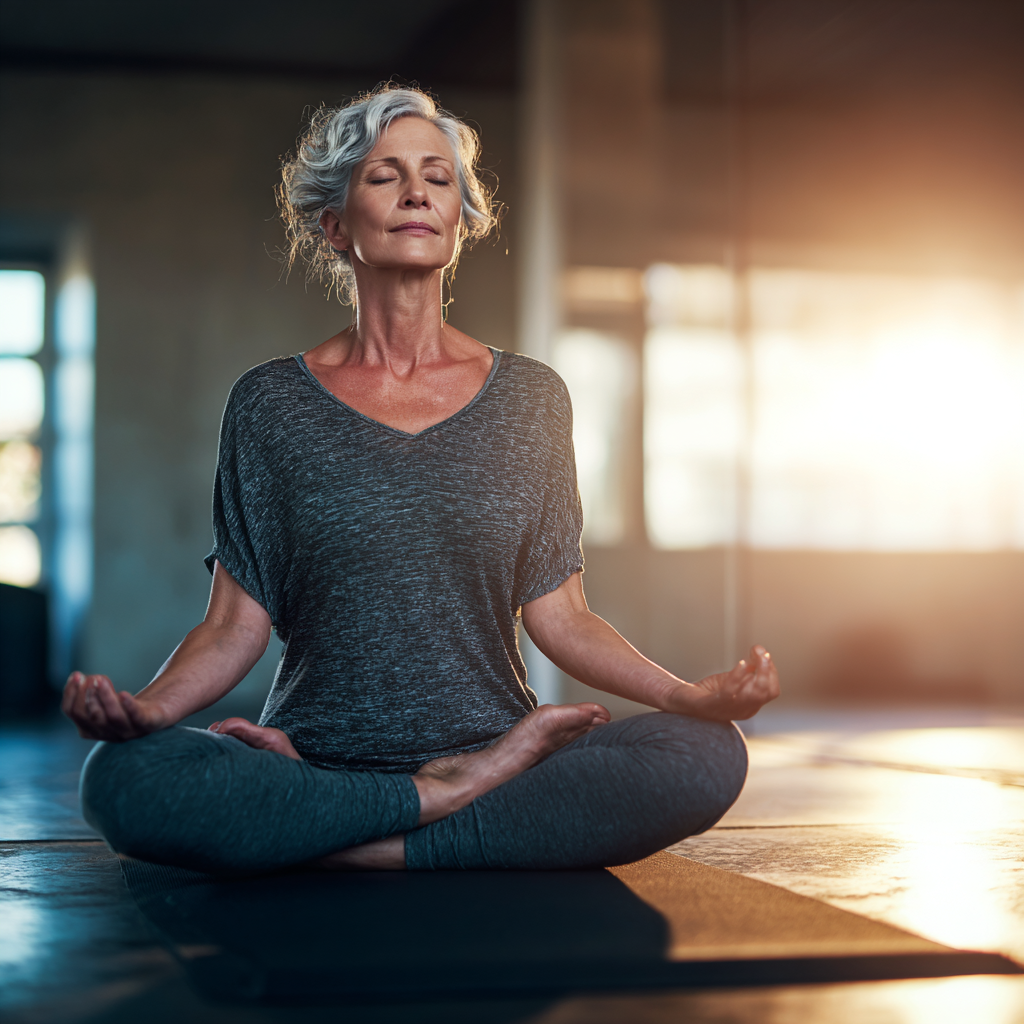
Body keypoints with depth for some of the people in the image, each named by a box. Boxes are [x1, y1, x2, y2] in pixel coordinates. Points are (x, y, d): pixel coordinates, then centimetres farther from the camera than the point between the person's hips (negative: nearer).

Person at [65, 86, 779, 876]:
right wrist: (147, 706, -18)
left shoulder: (530, 397, 9)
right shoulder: (271, 403, 7)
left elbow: (558, 615, 7)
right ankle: (458, 797, -19)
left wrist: (691, 695, -10)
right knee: (123, 779, -31)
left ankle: (352, 846, -21)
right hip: (317, 760, -1)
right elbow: (236, 625, 3)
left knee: (707, 756, -27)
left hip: (492, 745, 2)